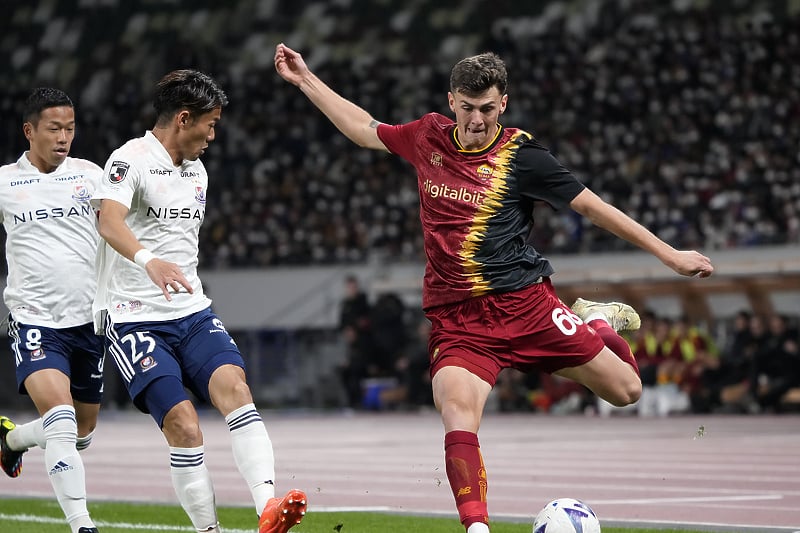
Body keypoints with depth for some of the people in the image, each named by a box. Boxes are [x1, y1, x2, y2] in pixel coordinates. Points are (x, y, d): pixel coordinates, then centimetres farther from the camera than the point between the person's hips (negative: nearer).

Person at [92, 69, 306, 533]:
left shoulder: (197, 170, 18)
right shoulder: (131, 159, -8)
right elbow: (110, 221, -27)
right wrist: (149, 260, -46)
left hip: (193, 313, 6)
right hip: (135, 319, -5)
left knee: (234, 386, -22)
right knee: (184, 425, -18)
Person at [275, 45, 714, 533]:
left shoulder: (522, 155, -6)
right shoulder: (429, 137, 5)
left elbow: (593, 206, -1)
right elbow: (365, 129, 22)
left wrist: (669, 254, 0)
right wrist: (305, 79, 23)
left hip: (524, 303, -1)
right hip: (456, 317, 1)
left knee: (626, 390, 3)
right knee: (458, 414, -27)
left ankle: (597, 320, 35)